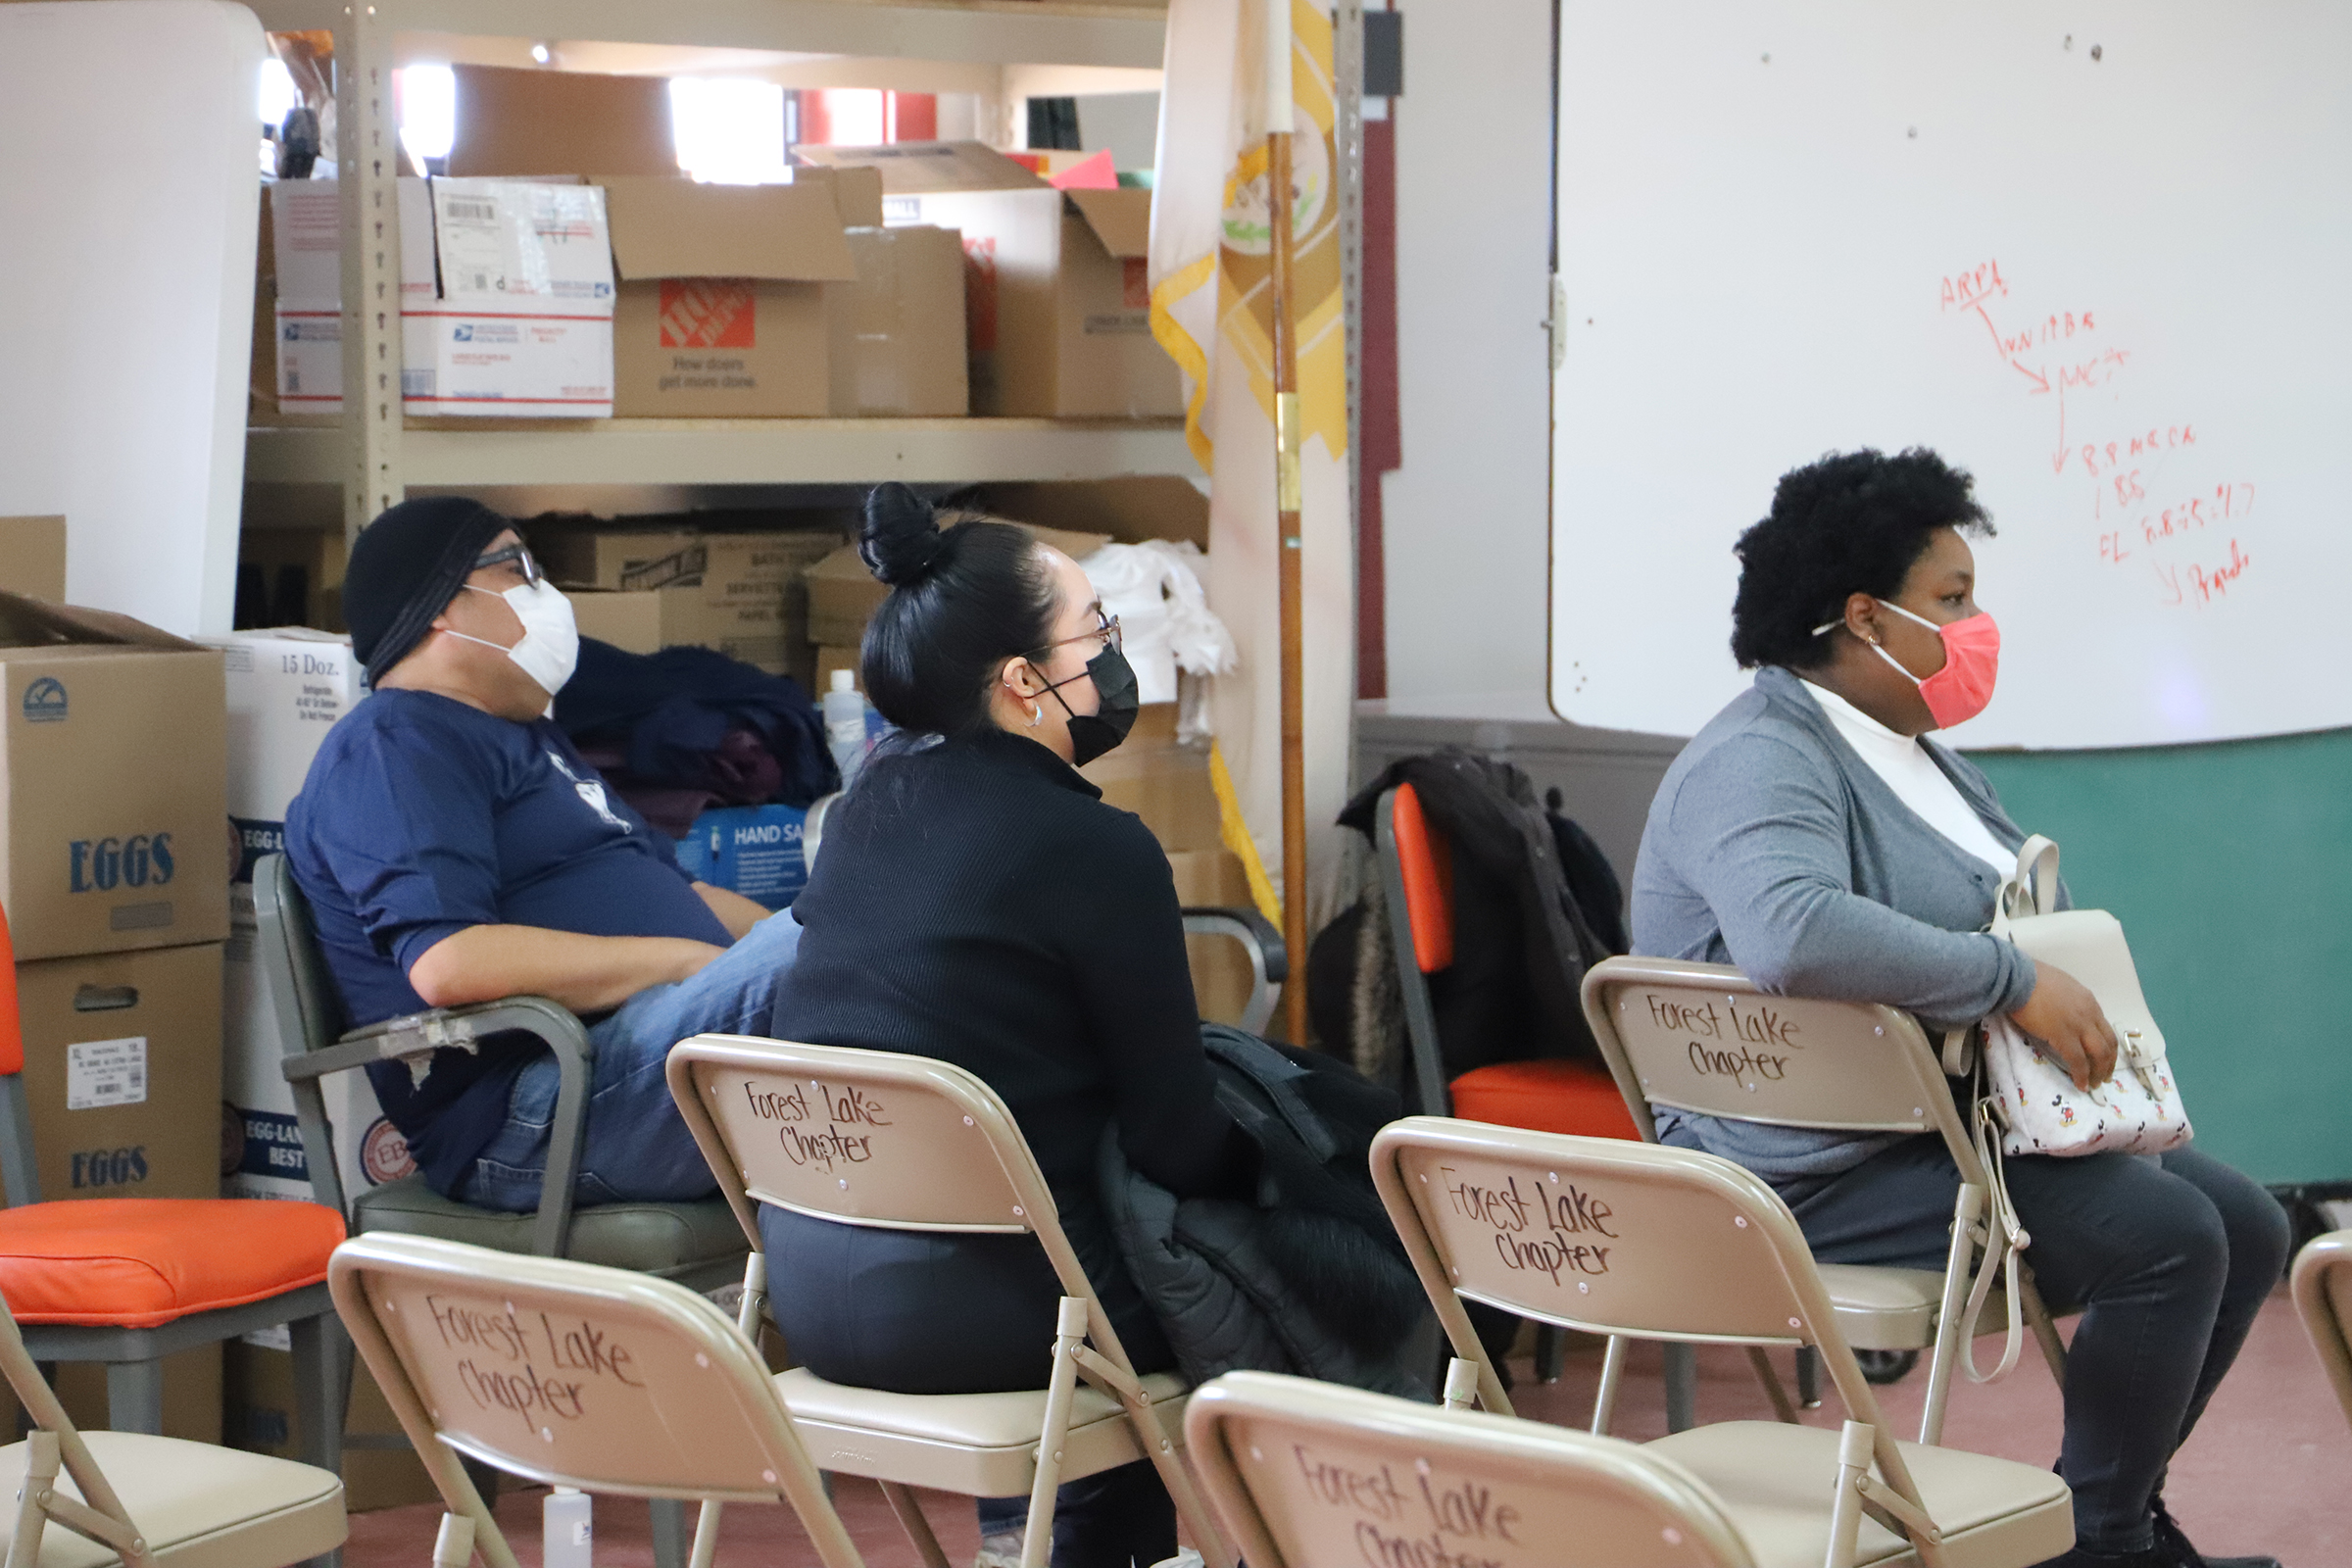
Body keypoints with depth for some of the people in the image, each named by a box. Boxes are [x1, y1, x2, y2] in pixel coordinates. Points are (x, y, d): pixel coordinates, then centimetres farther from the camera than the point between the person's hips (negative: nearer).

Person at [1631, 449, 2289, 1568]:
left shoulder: (1910, 749, 16)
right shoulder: (1759, 763, -19)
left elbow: (2006, 914, 30)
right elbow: (1794, 932, -40)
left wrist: (2081, 992, 8)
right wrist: (2017, 982, -33)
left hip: (1958, 1125, 11)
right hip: (1824, 1176, -11)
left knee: (2247, 1226, 7)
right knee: (2168, 1236, -22)